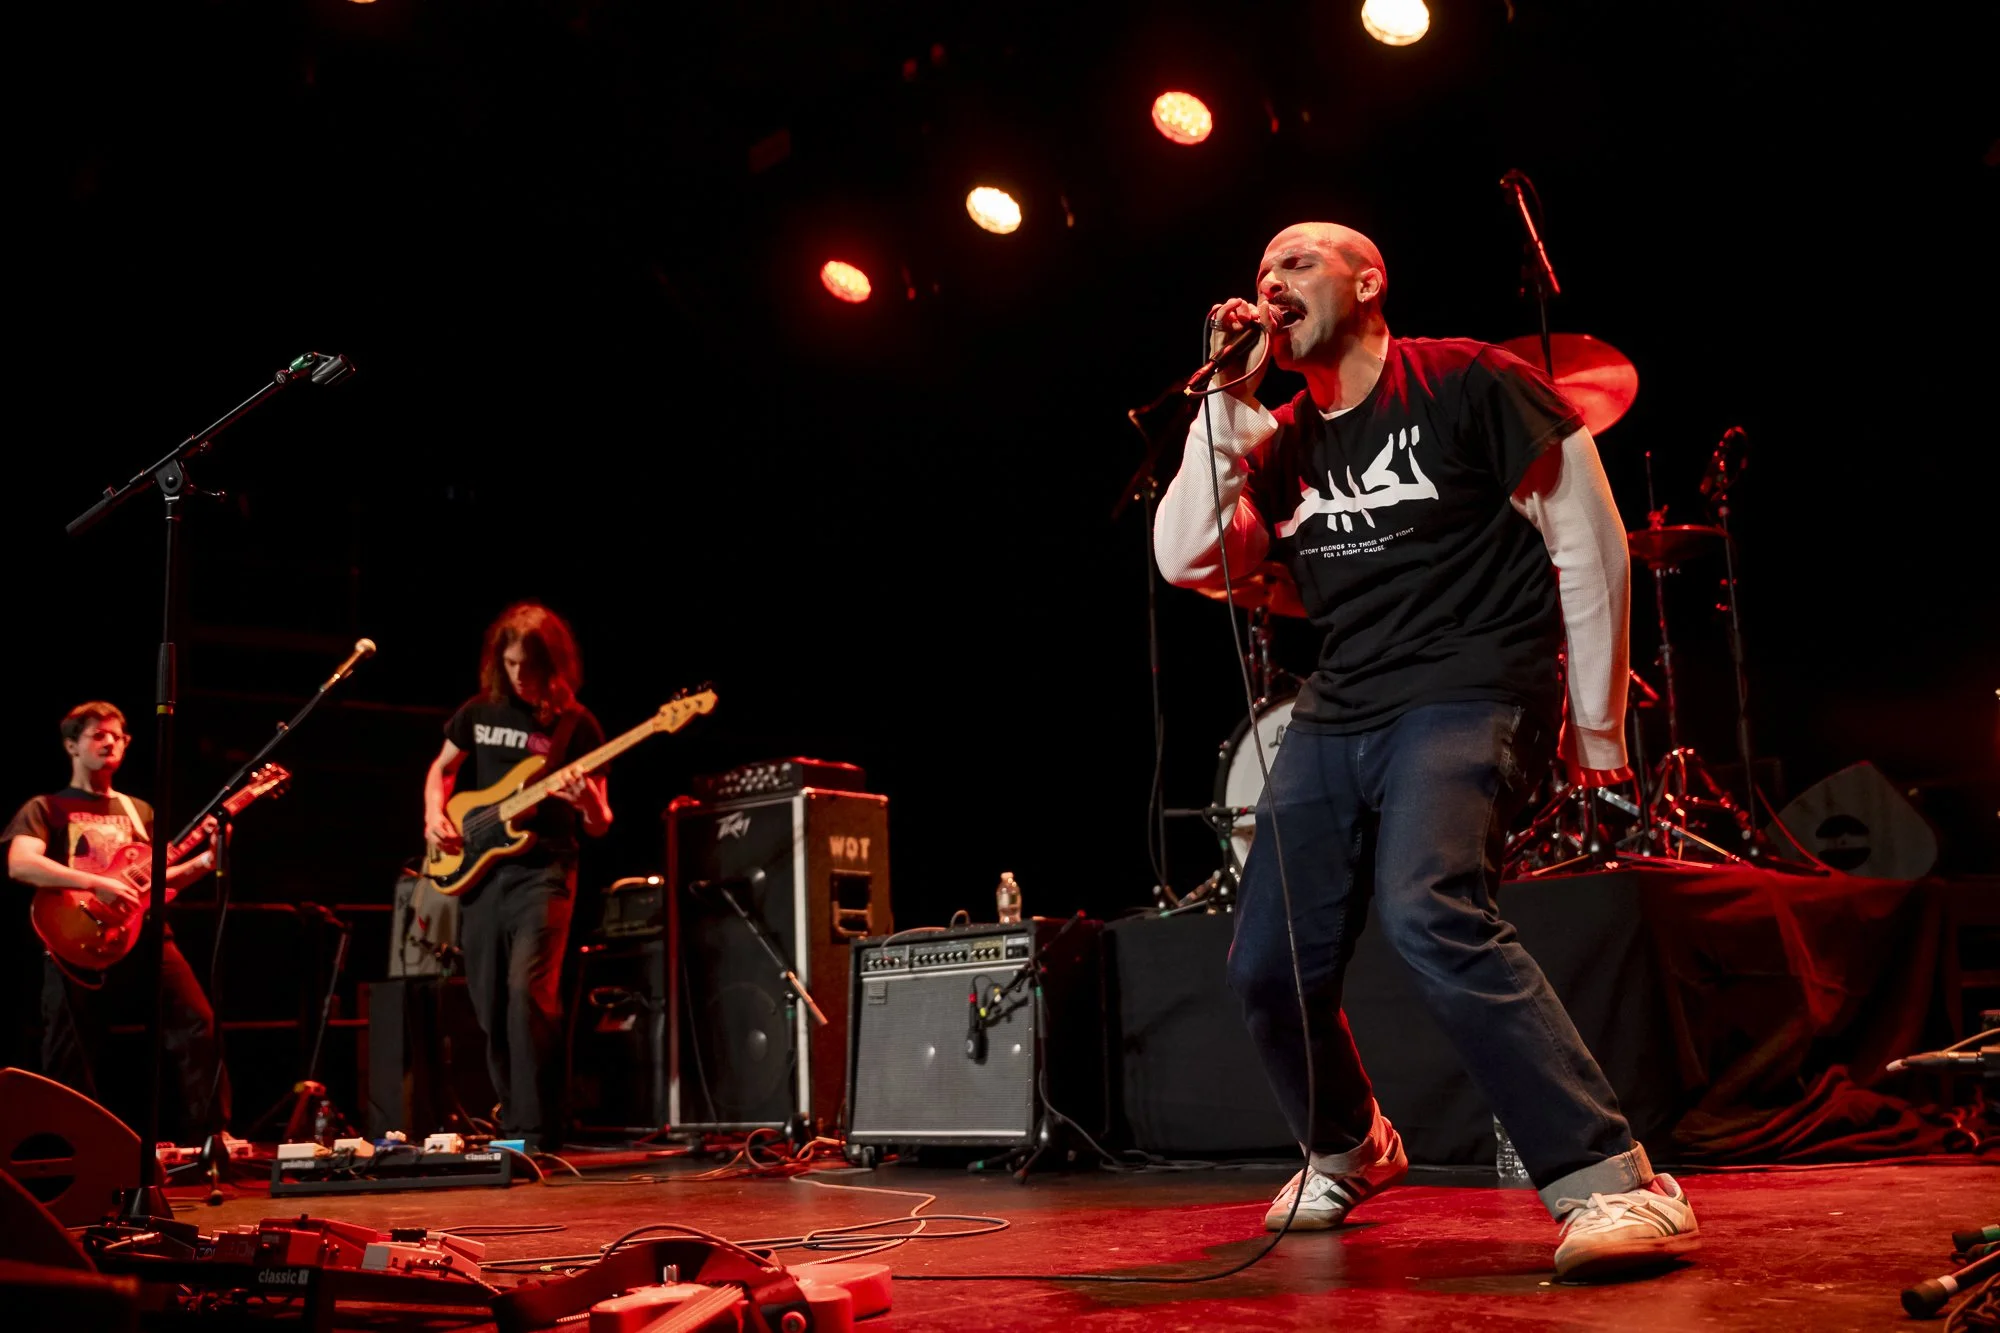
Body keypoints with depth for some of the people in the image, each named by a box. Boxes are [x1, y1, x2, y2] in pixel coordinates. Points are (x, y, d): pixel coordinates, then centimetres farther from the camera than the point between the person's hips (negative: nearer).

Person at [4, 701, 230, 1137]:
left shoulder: (138, 811, 23)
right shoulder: (46, 809, 8)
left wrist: (206, 860, 3)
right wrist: (98, 883, -24)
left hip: (145, 934, 3)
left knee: (200, 1028, -13)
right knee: (70, 1064, -1)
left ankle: (211, 1138, -9)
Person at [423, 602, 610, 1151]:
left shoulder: (575, 724, -3)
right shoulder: (479, 711, 8)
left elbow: (600, 827, -2)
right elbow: (440, 769, 23)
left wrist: (588, 802, -26)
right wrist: (435, 816, 4)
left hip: (541, 873, -5)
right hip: (478, 873, 5)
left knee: (527, 990, -22)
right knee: (490, 1007, 8)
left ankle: (537, 1134, -18)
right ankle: (513, 1121, 23)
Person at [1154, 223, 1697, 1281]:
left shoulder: (1465, 384, -4)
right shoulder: (1283, 445, 13)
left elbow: (1587, 538, -3)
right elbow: (1184, 560, 1)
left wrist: (1597, 720, -3)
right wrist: (1227, 402, -4)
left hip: (1469, 696, -7)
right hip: (1335, 715, 7)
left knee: (1429, 917, -32)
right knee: (1265, 969, 5)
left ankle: (1617, 1185, -26)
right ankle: (1349, 1153, 33)